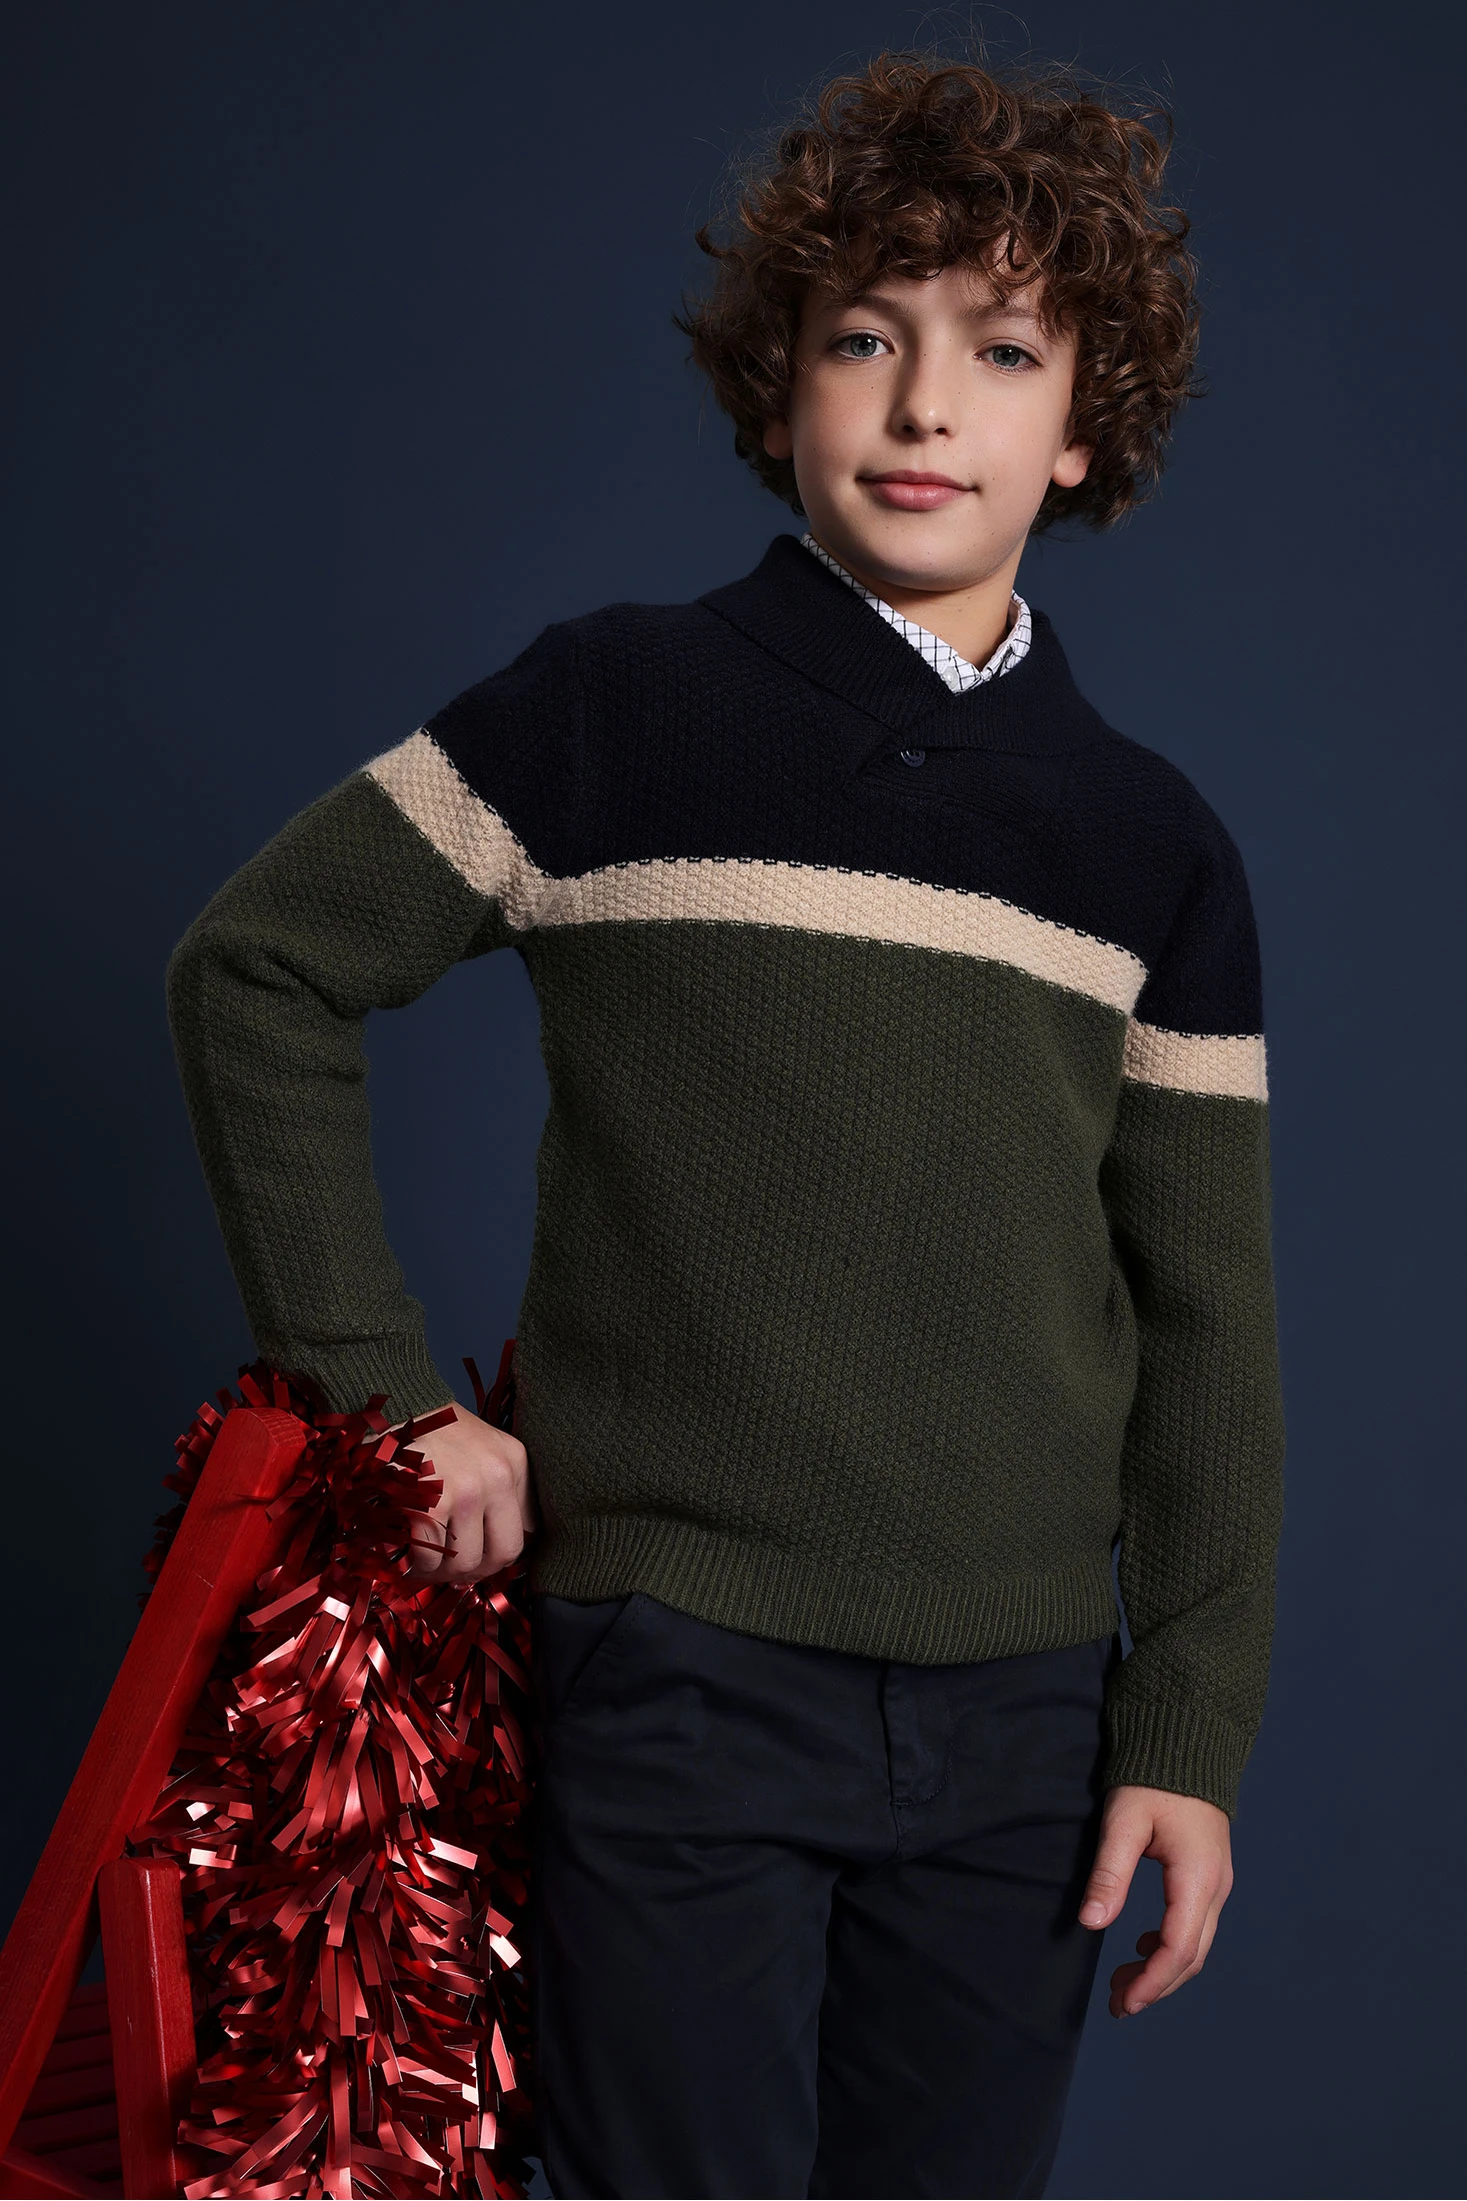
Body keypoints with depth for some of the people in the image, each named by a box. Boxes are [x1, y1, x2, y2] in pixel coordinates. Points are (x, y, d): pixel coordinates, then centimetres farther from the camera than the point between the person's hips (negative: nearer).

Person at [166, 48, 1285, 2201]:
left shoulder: (1153, 845, 6)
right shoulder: (621, 705, -3)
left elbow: (1204, 1322, 7)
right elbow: (255, 974, 1)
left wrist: (1193, 1722, 4)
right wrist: (381, 1387, -3)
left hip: (1021, 1706, 3)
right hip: (677, 1673, -3)